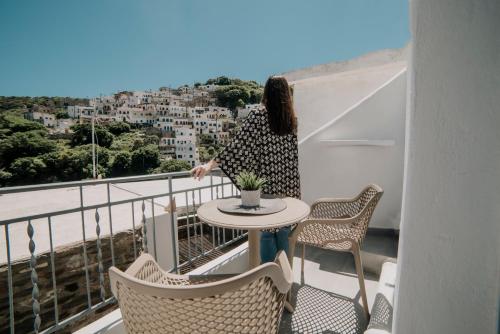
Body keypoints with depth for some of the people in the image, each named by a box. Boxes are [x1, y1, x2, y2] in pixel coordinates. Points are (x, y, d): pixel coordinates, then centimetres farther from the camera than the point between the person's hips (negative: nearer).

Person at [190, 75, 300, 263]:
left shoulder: (259, 115, -10)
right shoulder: (291, 118, 4)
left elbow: (238, 144, -19)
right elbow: (293, 156, 9)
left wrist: (210, 164, -21)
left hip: (265, 183, -5)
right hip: (286, 183, 5)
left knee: (266, 229, 7)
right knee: (283, 227, 16)